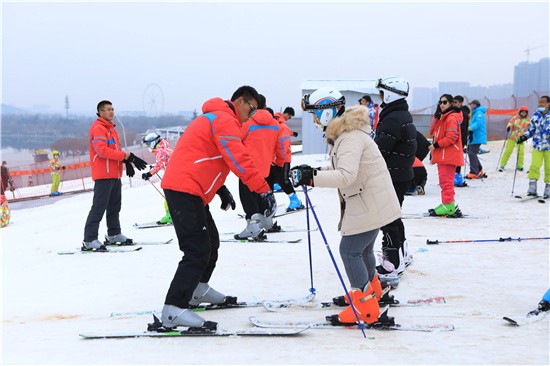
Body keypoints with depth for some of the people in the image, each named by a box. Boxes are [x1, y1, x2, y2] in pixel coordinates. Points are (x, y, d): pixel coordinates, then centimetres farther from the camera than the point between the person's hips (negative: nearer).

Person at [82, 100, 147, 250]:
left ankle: (114, 234, 31)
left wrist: (127, 161, 4)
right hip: (103, 175, -10)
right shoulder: (98, 128, -11)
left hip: (115, 175, 10)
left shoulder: (111, 128, 19)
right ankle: (89, 240, -12)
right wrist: (127, 156, -24)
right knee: (99, 207, -11)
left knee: (114, 206, 18)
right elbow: (103, 150, -22)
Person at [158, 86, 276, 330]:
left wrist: (220, 189, 26)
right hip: (185, 190, -11)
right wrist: (264, 191, -23)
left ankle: (198, 291, 39)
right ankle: (173, 310, -20)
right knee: (198, 250, -15)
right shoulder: (225, 120, -11)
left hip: (189, 191, 11)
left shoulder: (215, 118, 24)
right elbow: (239, 159, -22)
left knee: (211, 242, 23)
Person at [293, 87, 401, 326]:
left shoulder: (351, 138, -23)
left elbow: (346, 175, -35)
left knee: (350, 250, -8)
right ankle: (372, 291, 46)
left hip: (370, 205, -11)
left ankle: (365, 308, -4)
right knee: (362, 250, 24)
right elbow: (341, 169, 15)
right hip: (370, 203, 11)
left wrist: (312, 178, -38)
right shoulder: (341, 134, 11)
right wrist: (313, 172, 1)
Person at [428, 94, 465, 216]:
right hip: (442, 155, 10)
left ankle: (448, 207, -8)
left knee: (446, 181, -10)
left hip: (449, 155, -10)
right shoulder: (441, 117, 19)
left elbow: (451, 137, -20)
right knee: (444, 181, 15)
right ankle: (447, 204, 22)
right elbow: (434, 132, 25)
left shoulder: (452, 118, -13)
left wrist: (436, 145, -16)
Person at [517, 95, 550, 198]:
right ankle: (532, 188, -5)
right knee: (534, 166, -9)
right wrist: (524, 137, 4)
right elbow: (531, 130, 18)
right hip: (537, 146, 3)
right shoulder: (536, 116, 8)